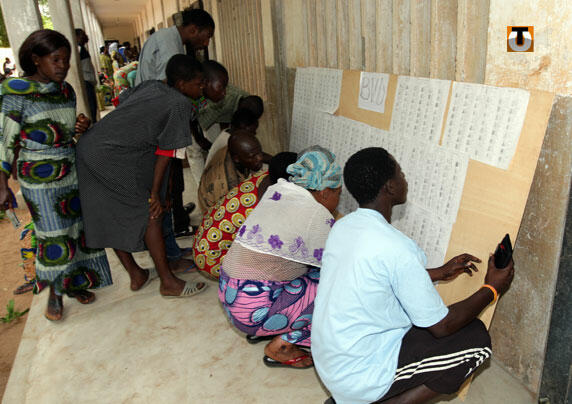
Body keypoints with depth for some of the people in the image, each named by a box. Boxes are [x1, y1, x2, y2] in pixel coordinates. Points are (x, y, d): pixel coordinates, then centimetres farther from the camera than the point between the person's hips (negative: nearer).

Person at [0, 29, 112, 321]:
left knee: (78, 227, 9)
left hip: (72, 171, 5)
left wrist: (80, 127, -6)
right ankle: (55, 292, 22)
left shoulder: (66, 90, 7)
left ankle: (74, 283, 28)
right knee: (53, 236, 1)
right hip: (39, 178, -5)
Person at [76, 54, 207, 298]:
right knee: (150, 215, -1)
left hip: (88, 147, 9)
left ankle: (136, 275, 29)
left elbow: (120, 100, 25)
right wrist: (154, 195, -6)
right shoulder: (180, 104, -7)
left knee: (111, 217, 14)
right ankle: (168, 283, 7)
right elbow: (165, 152, -8)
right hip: (111, 160, -9)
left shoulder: (151, 86, 13)